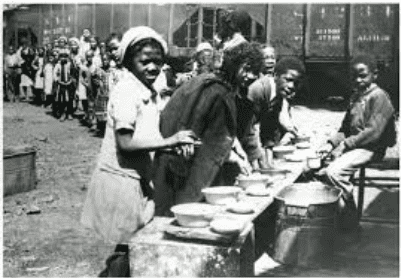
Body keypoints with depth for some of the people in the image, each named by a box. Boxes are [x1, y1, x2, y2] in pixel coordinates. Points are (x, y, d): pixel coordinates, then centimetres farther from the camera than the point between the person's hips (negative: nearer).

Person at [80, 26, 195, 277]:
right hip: (121, 180, -9)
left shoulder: (149, 93, 10)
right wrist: (169, 141, -23)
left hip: (139, 179, 9)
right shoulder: (127, 91, -17)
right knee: (129, 247, 1)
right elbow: (125, 143, -23)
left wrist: (174, 144, -1)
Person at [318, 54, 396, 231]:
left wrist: (345, 144, -20)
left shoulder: (379, 96, -11)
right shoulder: (356, 96, 16)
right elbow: (345, 128, 18)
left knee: (333, 172, -26)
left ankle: (349, 216, -8)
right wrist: (331, 143, 1)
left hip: (371, 149, -9)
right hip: (354, 146, 9)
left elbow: (373, 132, -21)